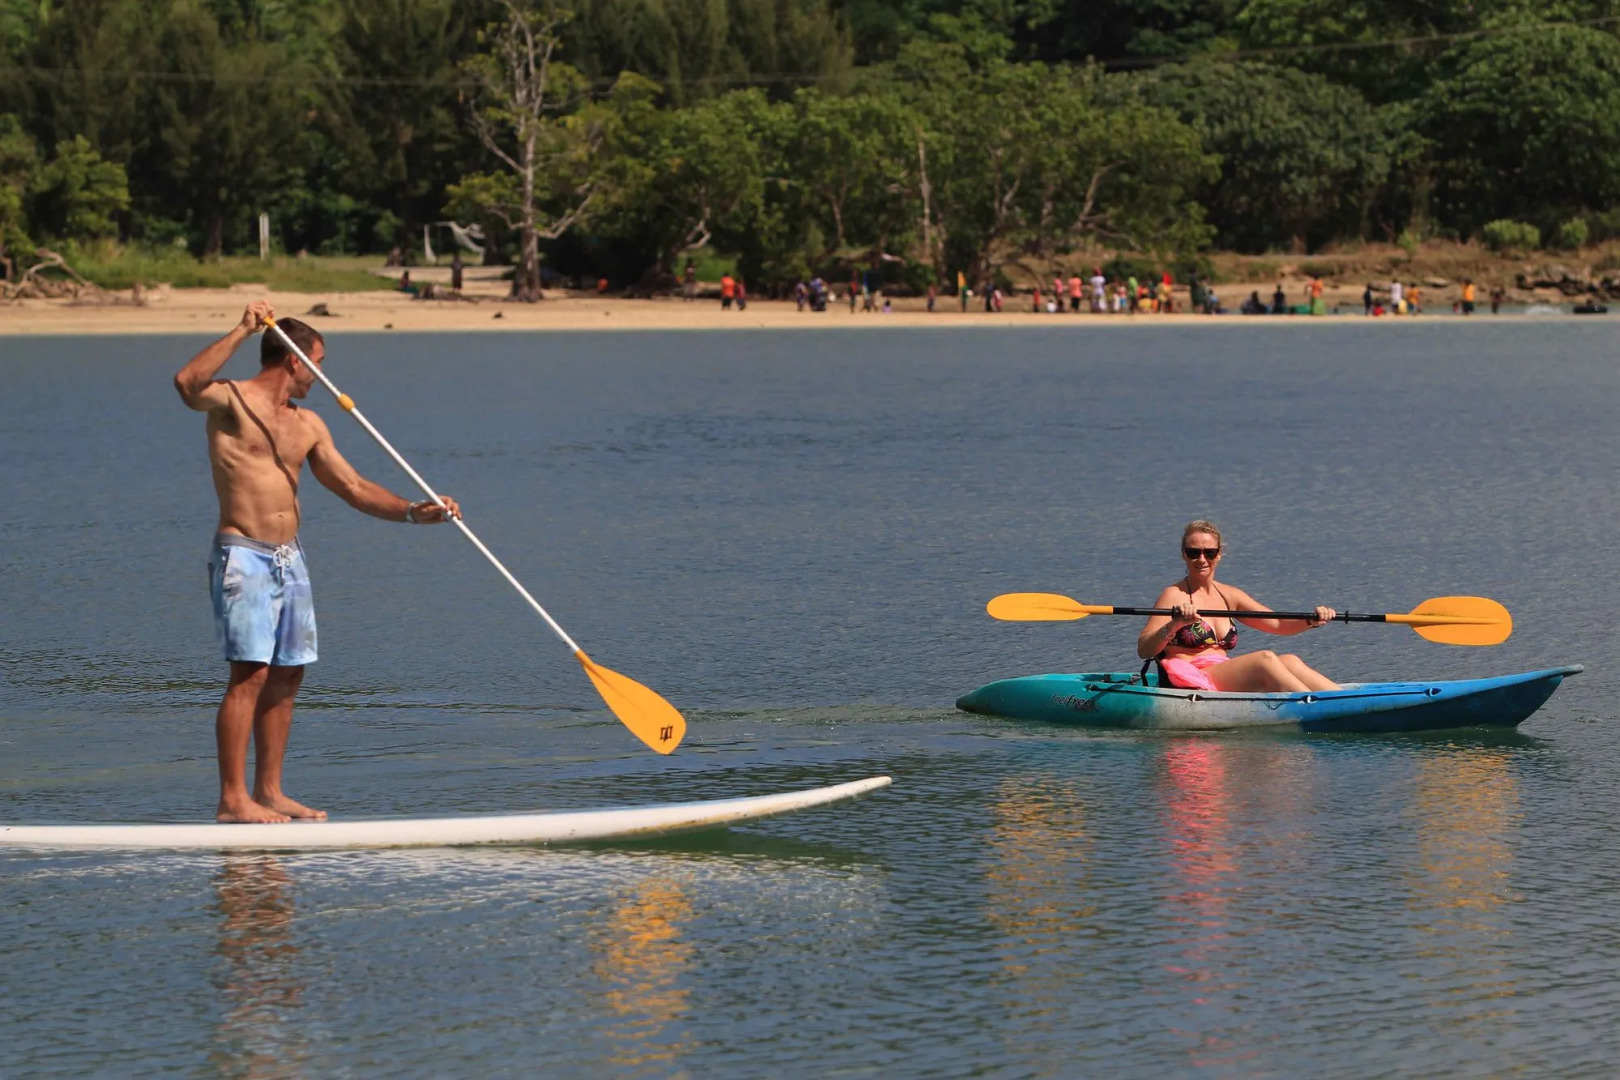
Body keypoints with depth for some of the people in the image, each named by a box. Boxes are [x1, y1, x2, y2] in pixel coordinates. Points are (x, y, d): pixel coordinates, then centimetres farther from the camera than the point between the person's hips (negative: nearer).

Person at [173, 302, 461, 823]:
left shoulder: (307, 425, 15)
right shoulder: (231, 401, -6)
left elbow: (354, 488, 15)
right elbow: (188, 383, -28)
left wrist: (412, 511, 2)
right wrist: (240, 333, -27)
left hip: (289, 559, 8)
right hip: (243, 556, -8)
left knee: (286, 677, 8)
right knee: (249, 675, -12)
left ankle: (269, 791, 15)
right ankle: (232, 799, -12)